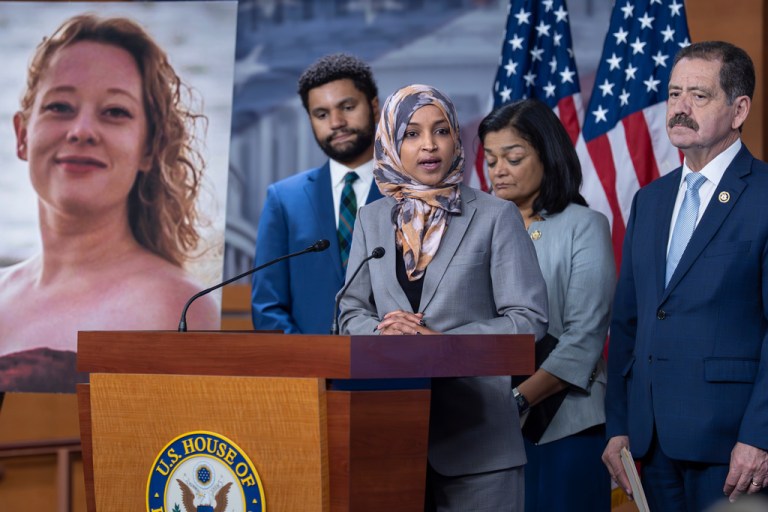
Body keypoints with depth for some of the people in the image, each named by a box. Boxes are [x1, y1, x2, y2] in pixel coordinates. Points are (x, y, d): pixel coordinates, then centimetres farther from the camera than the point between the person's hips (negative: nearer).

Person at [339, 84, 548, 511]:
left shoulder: (496, 217, -1)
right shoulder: (372, 220, 11)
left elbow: (528, 319, -6)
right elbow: (352, 311, 12)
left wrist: (441, 341, -16)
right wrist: (382, 332, -11)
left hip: (476, 432, -3)